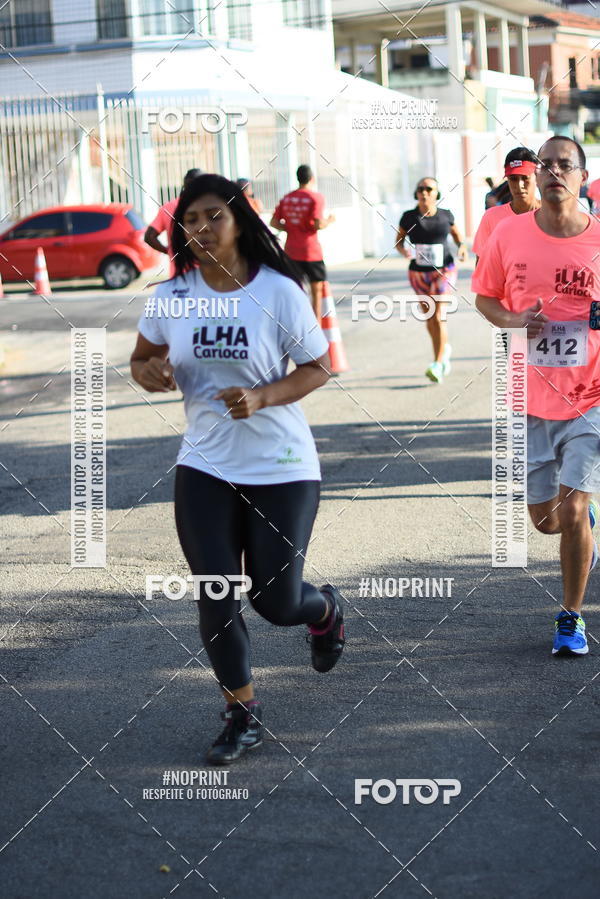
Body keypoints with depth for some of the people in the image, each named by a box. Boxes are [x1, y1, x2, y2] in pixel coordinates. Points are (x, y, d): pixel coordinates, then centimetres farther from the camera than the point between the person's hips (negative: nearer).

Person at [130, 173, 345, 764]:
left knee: (277, 603, 2)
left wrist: (262, 396, -22)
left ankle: (326, 610, 40)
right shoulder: (172, 296, -2)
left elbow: (317, 368, -5)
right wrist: (150, 373, -13)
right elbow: (142, 359, 12)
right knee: (216, 601, 1)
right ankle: (242, 715, 21)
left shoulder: (279, 292, -12)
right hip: (205, 468, 3)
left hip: (281, 467, -3)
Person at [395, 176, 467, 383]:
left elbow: (456, 234, 14)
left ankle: (438, 365, -14)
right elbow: (398, 241, 5)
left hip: (443, 271, -3)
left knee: (438, 316, -14)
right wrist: (403, 250, -16)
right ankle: (444, 348, 43)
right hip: (418, 273, 3)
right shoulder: (409, 217, -3)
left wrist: (462, 246, -6)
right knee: (429, 317, 16)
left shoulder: (445, 215, -2)